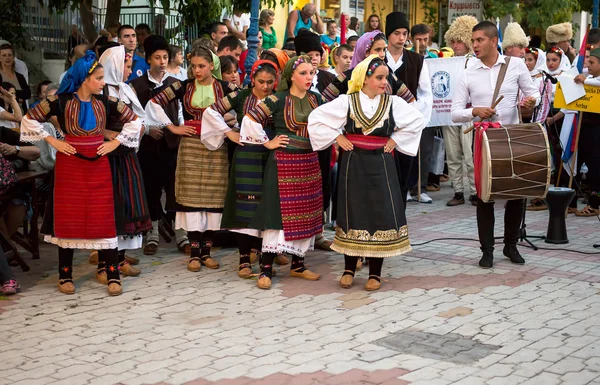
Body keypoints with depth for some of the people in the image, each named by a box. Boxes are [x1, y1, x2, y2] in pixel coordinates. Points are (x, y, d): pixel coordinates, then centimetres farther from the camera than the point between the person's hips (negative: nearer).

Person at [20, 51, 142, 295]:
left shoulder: (105, 102, 2)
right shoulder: (61, 101, -5)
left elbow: (134, 121, 10)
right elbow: (29, 120, -1)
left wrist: (115, 142, 1)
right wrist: (53, 142, -6)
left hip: (98, 166, 2)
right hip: (69, 166, -2)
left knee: (104, 219, 0)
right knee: (67, 219, 4)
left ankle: (113, 276, 4)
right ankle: (65, 276, 14)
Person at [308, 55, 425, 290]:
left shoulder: (393, 102, -1)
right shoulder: (346, 101, -4)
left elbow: (417, 120, 7)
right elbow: (316, 118, -2)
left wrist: (395, 140, 1)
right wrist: (337, 137, -4)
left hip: (381, 165, 1)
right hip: (353, 164, -1)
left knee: (381, 215, 0)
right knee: (353, 213, 4)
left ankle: (375, 273, 10)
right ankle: (349, 270, 16)